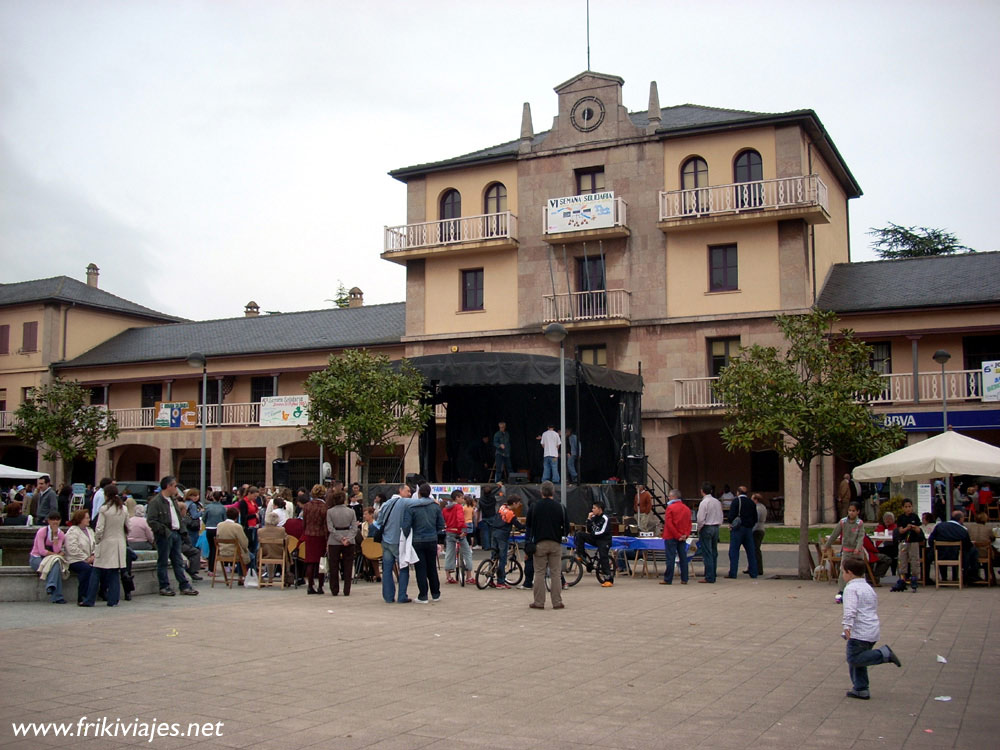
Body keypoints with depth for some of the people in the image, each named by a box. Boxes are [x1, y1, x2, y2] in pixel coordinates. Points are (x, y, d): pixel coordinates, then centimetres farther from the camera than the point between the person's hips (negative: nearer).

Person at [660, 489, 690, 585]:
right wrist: (686, 534, 0)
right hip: (683, 538, 6)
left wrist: (677, 535, -11)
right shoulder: (687, 509, 9)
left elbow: (669, 524, -15)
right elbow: (689, 523, 7)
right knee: (683, 558, 9)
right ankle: (684, 579, 11)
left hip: (671, 537, -6)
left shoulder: (670, 508, -10)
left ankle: (668, 579, -1)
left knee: (670, 558, -3)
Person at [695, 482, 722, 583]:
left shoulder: (704, 503, -14)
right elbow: (721, 517, 11)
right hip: (716, 527, 7)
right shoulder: (717, 502, 7)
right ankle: (713, 576, 17)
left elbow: (700, 519, -16)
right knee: (714, 553, 12)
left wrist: (699, 529, -2)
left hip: (706, 528, -7)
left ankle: (709, 578, -5)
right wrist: (717, 526, 17)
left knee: (707, 553, -4)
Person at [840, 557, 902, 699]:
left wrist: (847, 625, -34)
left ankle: (884, 654, -13)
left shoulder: (850, 588, -10)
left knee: (853, 659, -7)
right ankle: (861, 689, 12)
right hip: (873, 631, 10)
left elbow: (850, 609, -25)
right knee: (858, 659, 13)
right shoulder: (869, 588, 19)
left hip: (860, 632, -9)